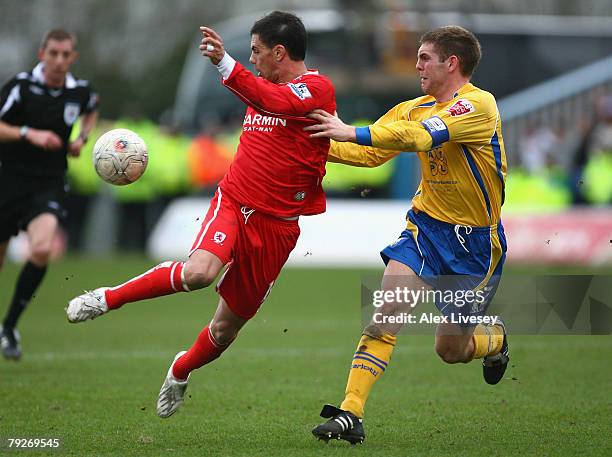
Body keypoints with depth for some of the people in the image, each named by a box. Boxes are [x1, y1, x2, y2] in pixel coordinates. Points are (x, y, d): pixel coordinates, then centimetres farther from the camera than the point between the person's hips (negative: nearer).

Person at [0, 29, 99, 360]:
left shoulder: (80, 91, 3)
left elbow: (92, 109, 28)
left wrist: (82, 139, 10)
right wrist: (29, 134, -27)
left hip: (48, 186, 1)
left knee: (41, 250, -25)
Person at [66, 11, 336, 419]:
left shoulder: (318, 88, -9)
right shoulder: (264, 86, 14)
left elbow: (274, 102, -30)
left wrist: (225, 63, -44)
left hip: (277, 224, -3)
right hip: (233, 201, 3)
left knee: (228, 326, 8)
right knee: (199, 271, -31)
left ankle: (181, 370, 37)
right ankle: (107, 298, -16)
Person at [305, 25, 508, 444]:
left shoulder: (479, 104, -18)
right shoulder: (416, 108, 5)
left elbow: (420, 136, -30)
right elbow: (370, 153, 7)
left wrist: (353, 132, -33)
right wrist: (319, 144, -6)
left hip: (475, 241, -5)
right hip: (424, 227, 5)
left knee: (450, 349, 6)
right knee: (385, 315, -17)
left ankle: (496, 340, 40)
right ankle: (351, 414, -19)